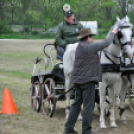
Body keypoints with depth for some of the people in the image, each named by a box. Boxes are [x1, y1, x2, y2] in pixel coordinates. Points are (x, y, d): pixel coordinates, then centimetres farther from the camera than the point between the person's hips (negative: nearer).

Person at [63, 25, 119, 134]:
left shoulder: (80, 46, 14)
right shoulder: (89, 46, -15)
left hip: (78, 80, 9)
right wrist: (113, 33, 4)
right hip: (88, 80, -9)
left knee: (76, 103, 15)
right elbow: (106, 43, -11)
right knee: (88, 105, -3)